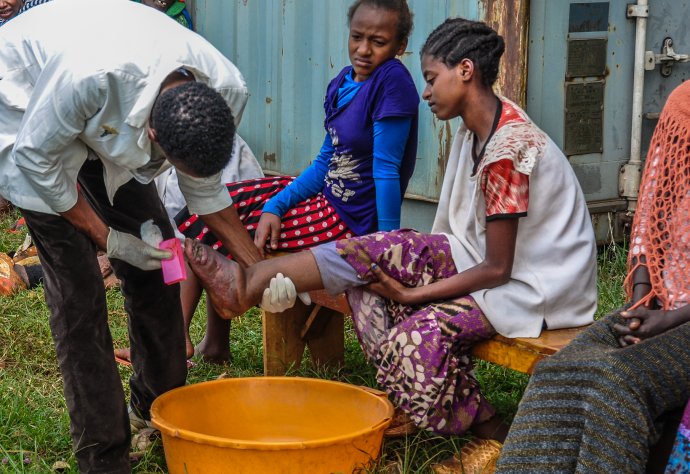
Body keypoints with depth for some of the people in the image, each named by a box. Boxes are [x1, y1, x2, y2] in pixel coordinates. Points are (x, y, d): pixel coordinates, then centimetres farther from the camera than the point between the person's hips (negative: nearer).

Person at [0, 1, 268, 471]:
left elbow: (204, 188, -6)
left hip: (112, 128, 6)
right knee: (76, 278, -13)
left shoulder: (226, 90, -26)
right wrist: (108, 237, -22)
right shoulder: (92, 76, -45)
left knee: (156, 258, 1)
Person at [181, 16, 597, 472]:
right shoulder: (477, 130, 4)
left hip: (536, 285, -9)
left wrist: (412, 293, -17)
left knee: (425, 329, -29)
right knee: (373, 256, -9)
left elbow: (497, 269, -23)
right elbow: (461, 237, 9)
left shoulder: (508, 152, -26)